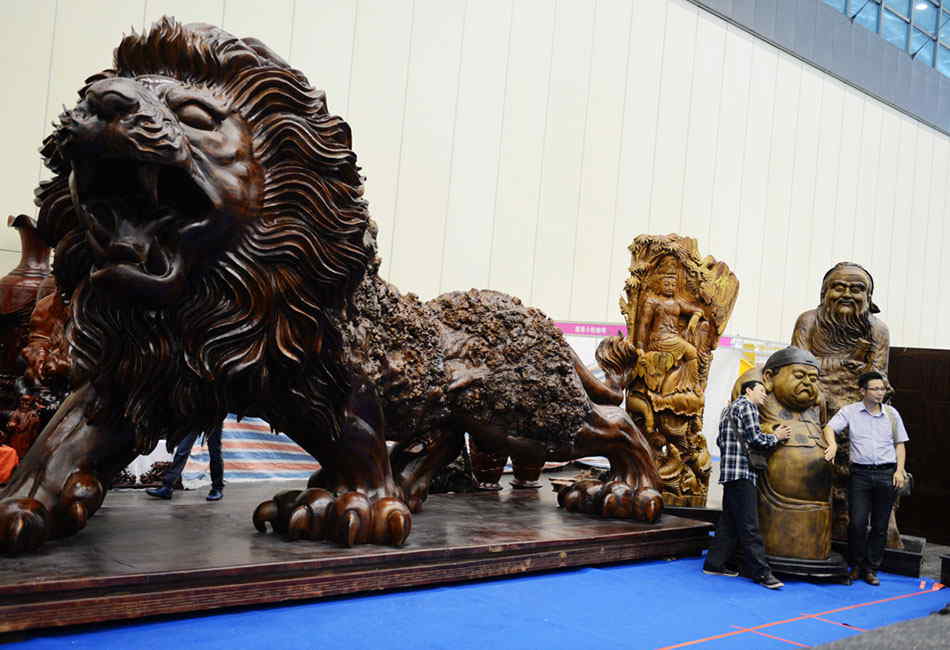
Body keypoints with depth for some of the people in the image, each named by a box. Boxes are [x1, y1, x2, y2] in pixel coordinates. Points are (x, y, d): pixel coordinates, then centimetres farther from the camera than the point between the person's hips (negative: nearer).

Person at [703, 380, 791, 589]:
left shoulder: (730, 408, 24)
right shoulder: (746, 405, -5)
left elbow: (720, 440, 23)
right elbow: (755, 438, -13)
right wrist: (776, 437, 2)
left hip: (729, 472, 10)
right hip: (741, 472, -10)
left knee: (729, 522, 13)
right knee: (749, 525, -10)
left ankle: (715, 563, 16)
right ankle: (761, 573, -10)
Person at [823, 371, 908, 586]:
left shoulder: (891, 413, 9)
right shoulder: (850, 411, 3)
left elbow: (899, 444, 13)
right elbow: (830, 427, -5)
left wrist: (899, 470, 3)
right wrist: (833, 444, -25)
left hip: (886, 474, 2)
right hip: (860, 473, -2)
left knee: (880, 526, 5)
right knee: (857, 522, -5)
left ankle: (871, 568, 15)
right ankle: (856, 566, 11)